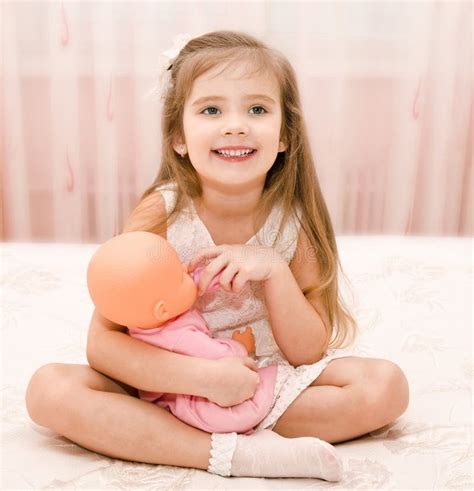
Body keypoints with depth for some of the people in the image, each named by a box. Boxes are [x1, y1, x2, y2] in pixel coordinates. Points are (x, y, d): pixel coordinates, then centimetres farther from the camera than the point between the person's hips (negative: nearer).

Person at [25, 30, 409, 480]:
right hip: (170, 380, -1)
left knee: (387, 385, -20)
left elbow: (309, 353, -11)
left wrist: (273, 270, -28)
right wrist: (203, 375, -33)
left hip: (273, 377, 2)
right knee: (47, 388, -23)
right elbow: (102, 341, -18)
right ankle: (233, 453, -27)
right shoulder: (159, 216, -18)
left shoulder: (295, 222, -14)